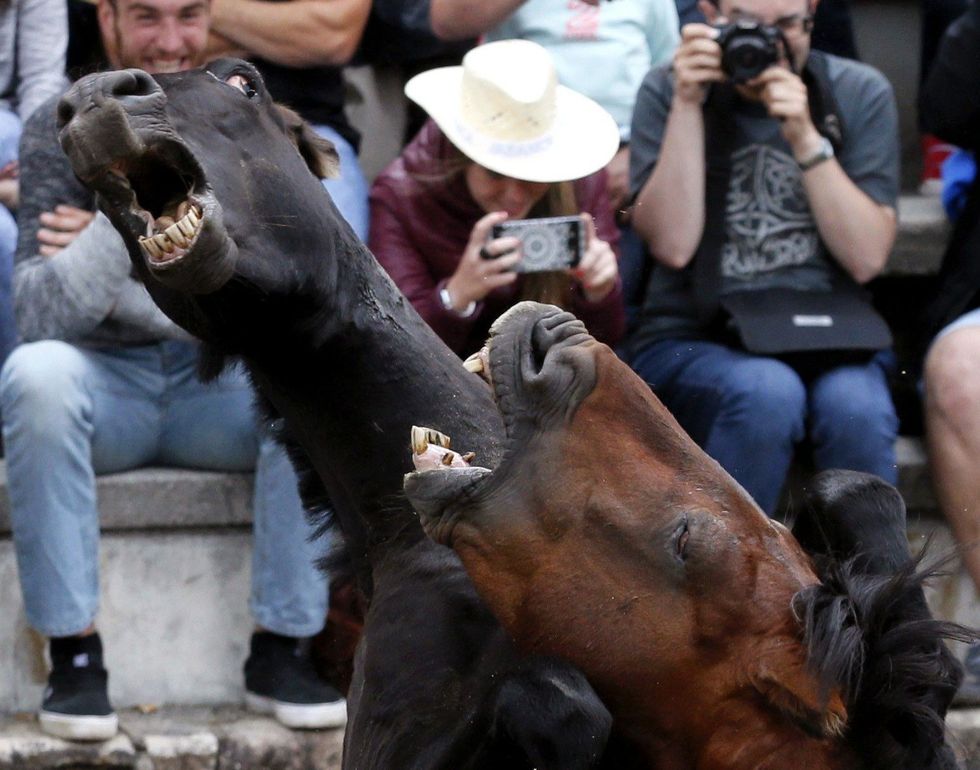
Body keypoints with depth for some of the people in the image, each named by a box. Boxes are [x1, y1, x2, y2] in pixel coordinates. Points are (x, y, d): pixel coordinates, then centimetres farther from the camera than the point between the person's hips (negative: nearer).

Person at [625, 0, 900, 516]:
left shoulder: (860, 94, 5)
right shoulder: (666, 92, 3)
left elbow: (866, 258, -4)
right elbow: (672, 245, -9)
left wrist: (805, 138, -13)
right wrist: (688, 105, -13)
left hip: (824, 339, 1)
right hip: (693, 342, -1)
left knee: (855, 406, -33)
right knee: (767, 392, -35)